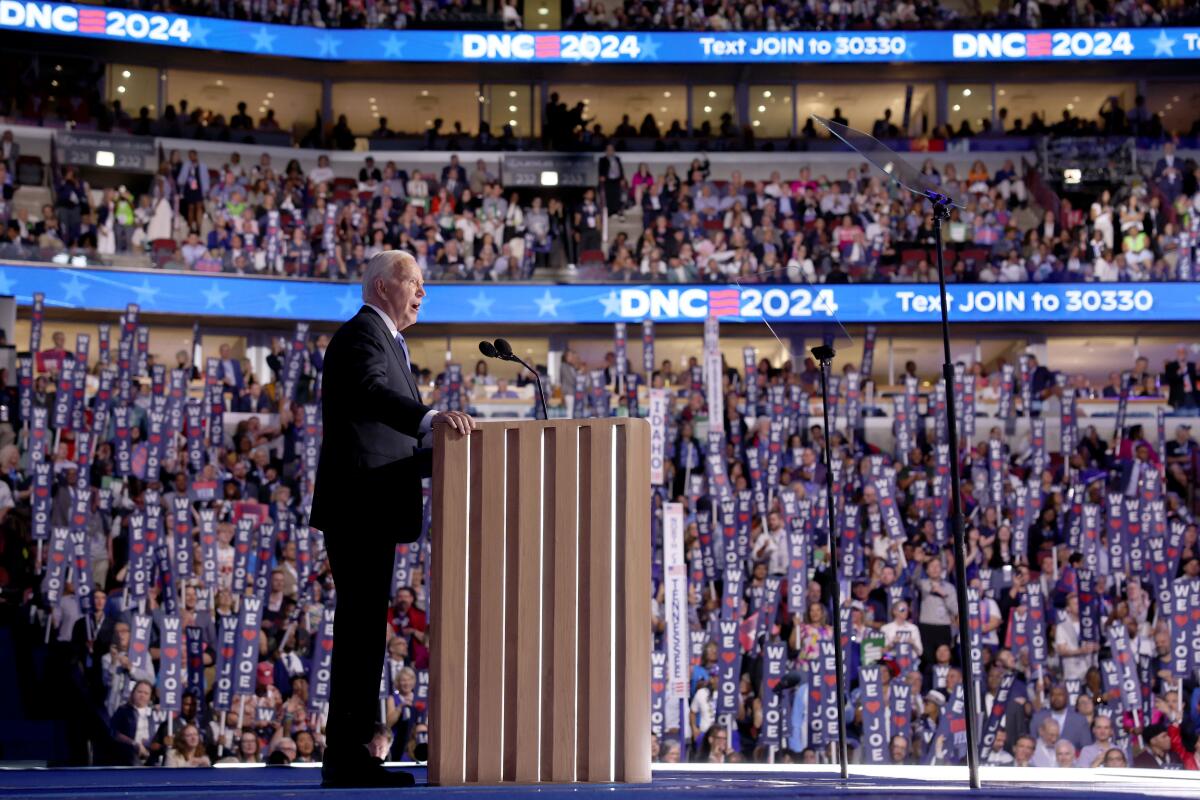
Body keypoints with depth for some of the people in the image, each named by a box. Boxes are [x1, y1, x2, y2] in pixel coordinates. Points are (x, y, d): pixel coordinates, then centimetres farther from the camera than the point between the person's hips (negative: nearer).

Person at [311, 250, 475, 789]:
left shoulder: (384, 339, 24)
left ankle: (351, 751, 18)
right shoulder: (361, 335, -9)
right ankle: (346, 757, -8)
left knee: (363, 628, 12)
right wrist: (432, 417, -46)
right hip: (360, 506, -11)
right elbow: (373, 392, -31)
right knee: (360, 627, -10)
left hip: (370, 511, 11)